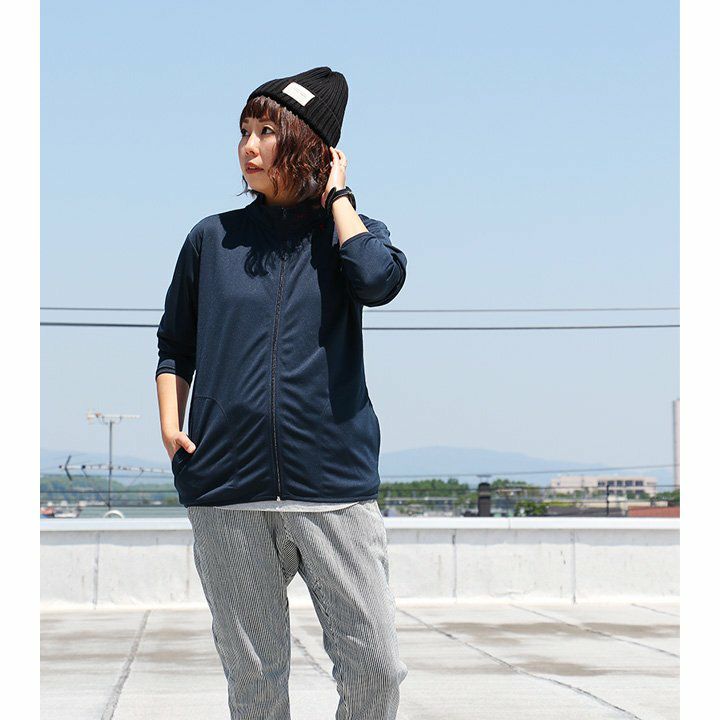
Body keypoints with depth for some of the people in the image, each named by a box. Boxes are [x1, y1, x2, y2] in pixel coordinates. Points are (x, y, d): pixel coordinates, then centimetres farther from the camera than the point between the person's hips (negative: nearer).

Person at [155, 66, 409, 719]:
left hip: (334, 481, -1)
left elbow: (378, 280, -15)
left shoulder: (350, 231, 9)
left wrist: (336, 193, -1)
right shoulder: (212, 239, 14)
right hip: (227, 488, 1)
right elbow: (175, 344, 20)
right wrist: (170, 424, 3)